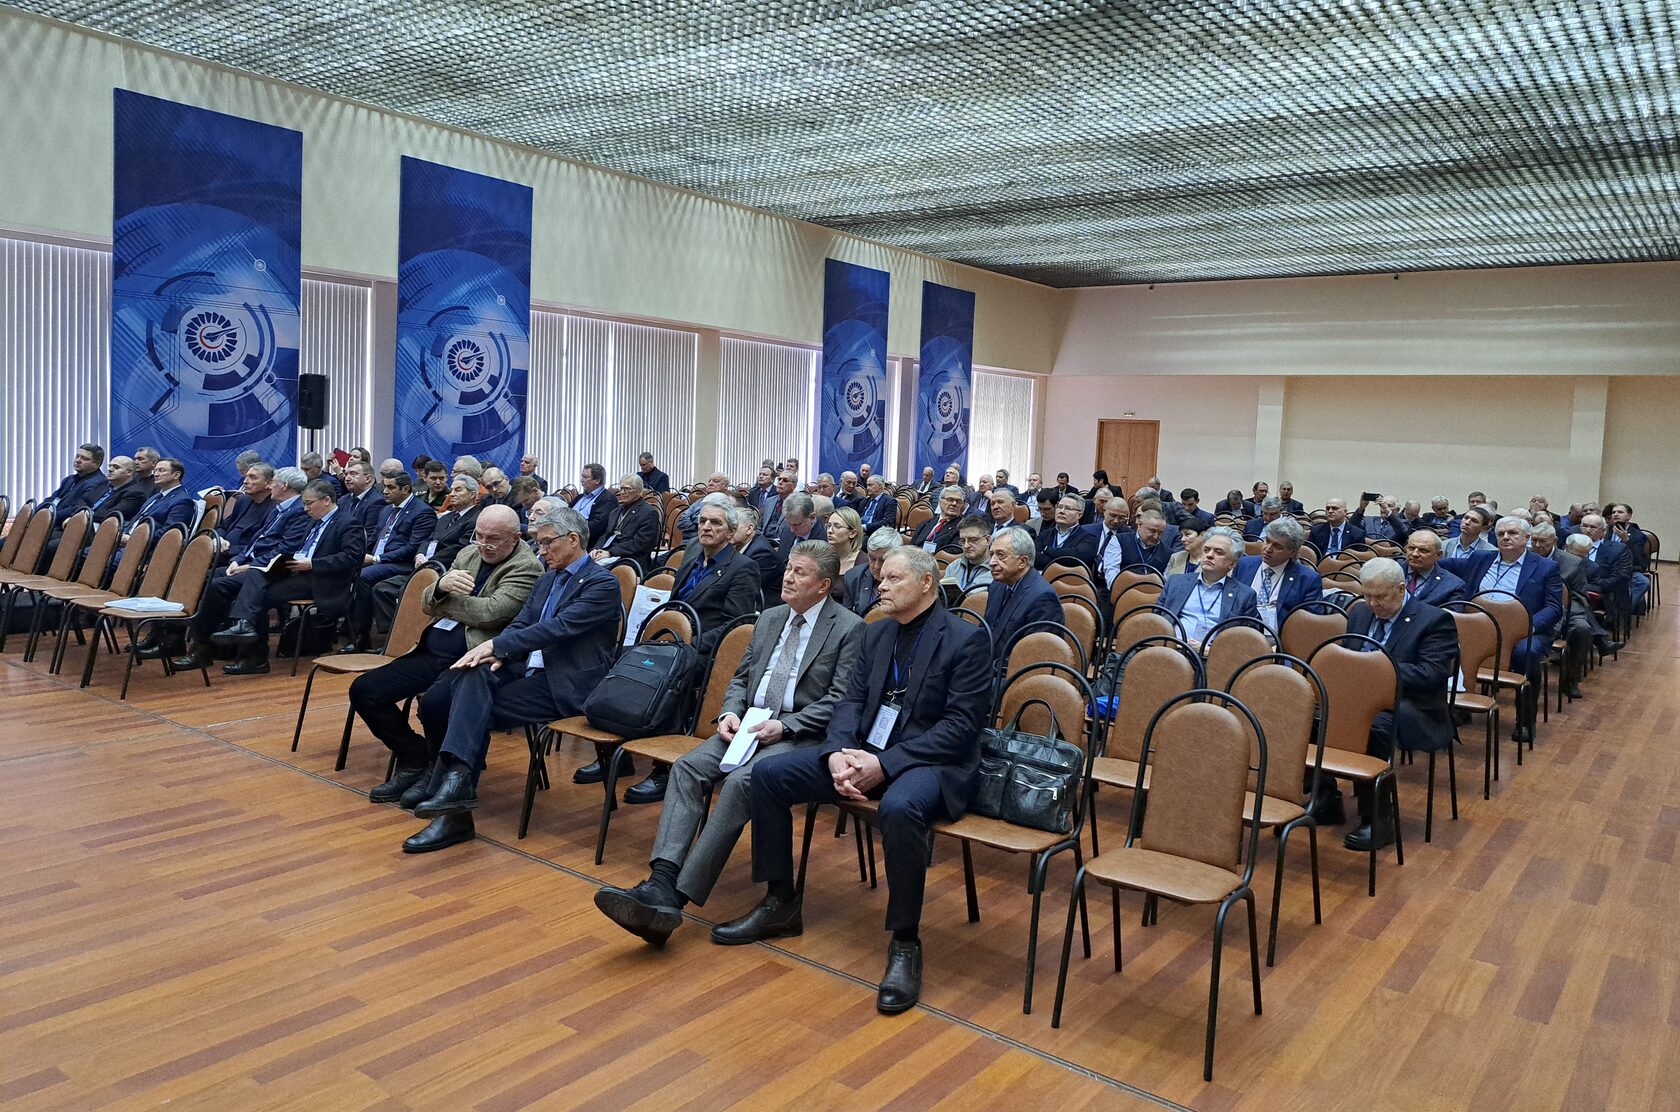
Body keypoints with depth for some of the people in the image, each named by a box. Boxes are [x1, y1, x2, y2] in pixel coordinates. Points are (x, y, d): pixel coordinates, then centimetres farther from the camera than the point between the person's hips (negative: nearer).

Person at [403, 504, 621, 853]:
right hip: (529, 669, 7)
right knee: (474, 675, -20)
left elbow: (558, 628, -19)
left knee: (478, 709, -24)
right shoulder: (548, 579, 19)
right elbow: (520, 624, 13)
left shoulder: (602, 583, -8)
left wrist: (495, 645, -21)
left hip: (566, 684, -7)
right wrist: (498, 654, -10)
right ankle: (453, 778, -20)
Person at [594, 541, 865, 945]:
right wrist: (730, 712, -1)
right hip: (749, 726, 7)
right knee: (687, 767, -20)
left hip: (801, 735, -7)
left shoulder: (849, 629, -3)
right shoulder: (769, 619, 19)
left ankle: (677, 897, -32)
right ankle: (661, 882, -32)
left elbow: (840, 699, -10)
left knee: (739, 781, -32)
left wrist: (784, 725, -18)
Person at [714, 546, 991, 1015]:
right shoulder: (877, 633, 13)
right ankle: (780, 903, 8)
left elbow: (961, 725, -16)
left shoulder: (965, 639, -9)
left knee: (899, 808, -40)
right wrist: (838, 753, -12)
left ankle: (905, 943, -20)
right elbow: (852, 701, 10)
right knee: (768, 772, -5)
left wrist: (886, 764, -23)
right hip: (866, 752, 7)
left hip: (930, 762, -7)